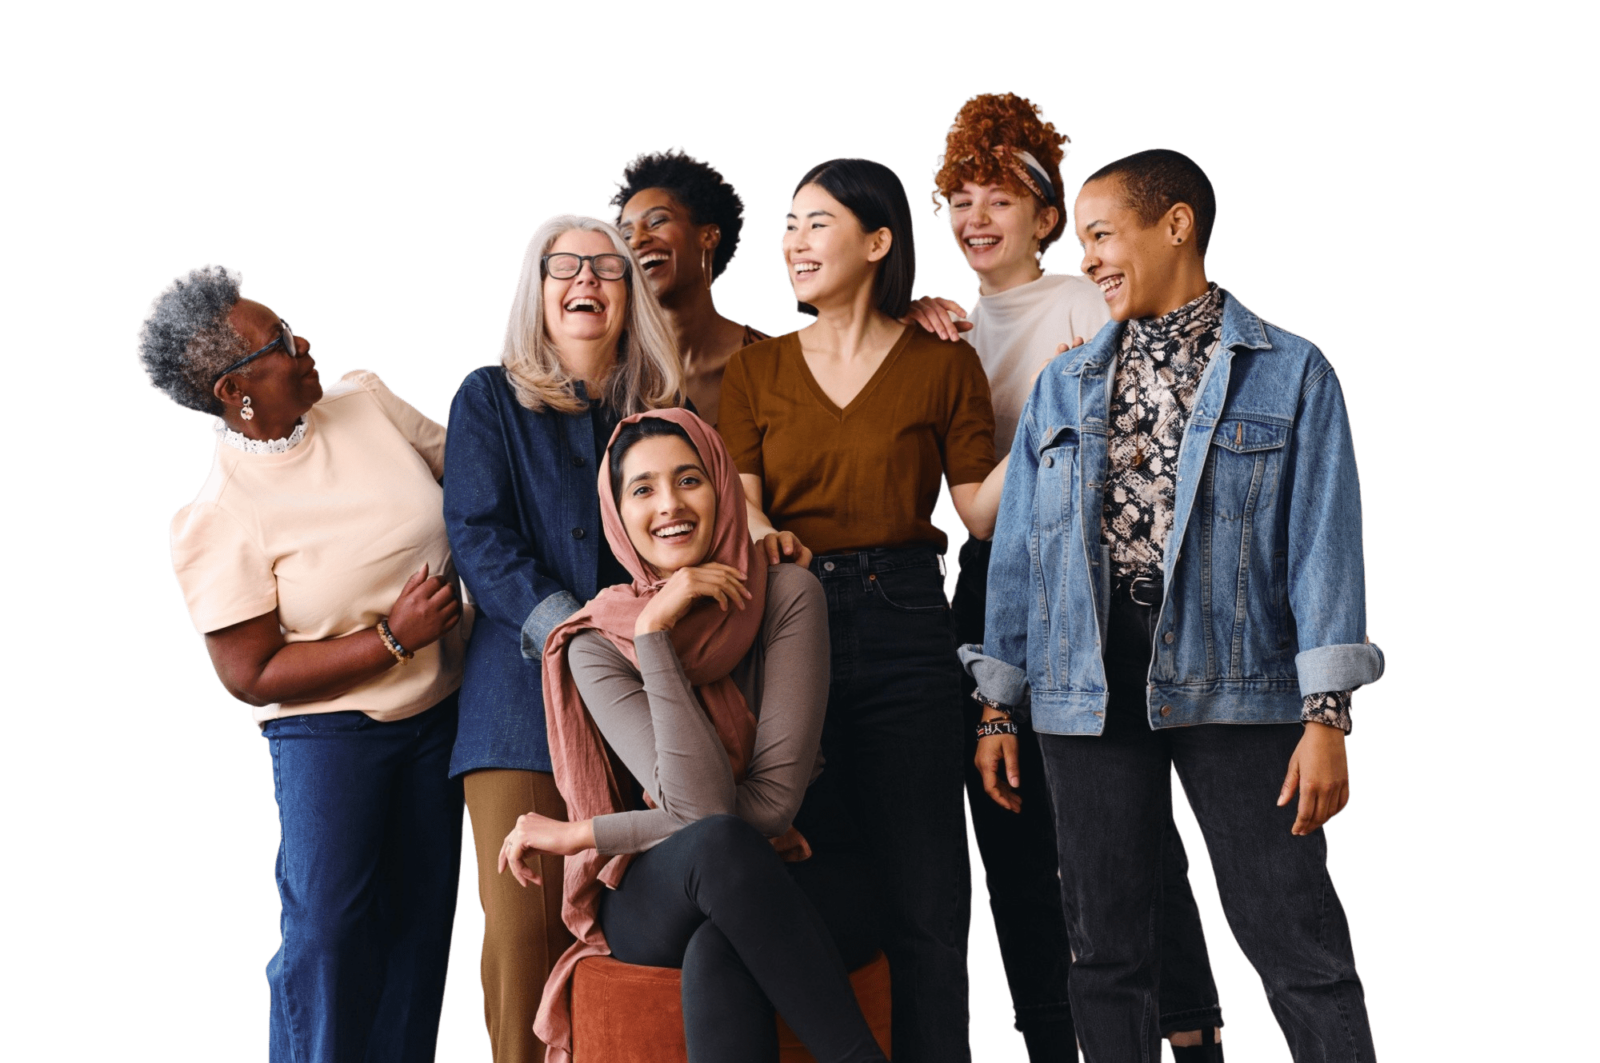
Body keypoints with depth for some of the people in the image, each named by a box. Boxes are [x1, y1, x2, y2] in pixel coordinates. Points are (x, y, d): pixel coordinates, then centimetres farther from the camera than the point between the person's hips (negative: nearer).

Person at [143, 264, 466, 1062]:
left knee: (421, 918, 10)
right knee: (325, 929, -5)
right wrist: (392, 638, -19)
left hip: (439, 712, 5)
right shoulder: (213, 524, -18)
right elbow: (249, 675, -15)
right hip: (329, 733, -5)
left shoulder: (366, 398, -3)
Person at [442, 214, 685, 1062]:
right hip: (525, 694, -2)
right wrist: (571, 632, -15)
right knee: (523, 922, -8)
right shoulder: (489, 399, 11)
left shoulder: (664, 410, 17)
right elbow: (479, 536, -1)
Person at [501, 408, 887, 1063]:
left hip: (793, 896, 0)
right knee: (716, 845, -36)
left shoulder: (787, 596, -7)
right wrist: (654, 633, -19)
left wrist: (579, 835, -11)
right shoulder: (598, 645, -5)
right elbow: (704, 811, -19)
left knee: (717, 955, -37)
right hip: (659, 905, 1)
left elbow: (772, 802, -15)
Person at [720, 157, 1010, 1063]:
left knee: (923, 892, -3)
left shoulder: (944, 364, 6)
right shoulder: (757, 372, 12)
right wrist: (765, 541, -19)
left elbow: (982, 510, 2)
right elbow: (738, 505, 2)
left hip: (904, 622, -2)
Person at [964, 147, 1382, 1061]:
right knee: (1108, 947, 9)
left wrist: (1327, 716, -11)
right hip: (1090, 692, 4)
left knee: (1298, 946, -6)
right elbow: (1018, 550, 15)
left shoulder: (1290, 372, 2)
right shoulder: (1065, 386, 14)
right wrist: (999, 707, 10)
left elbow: (1325, 542, -4)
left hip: (1234, 682, -4)